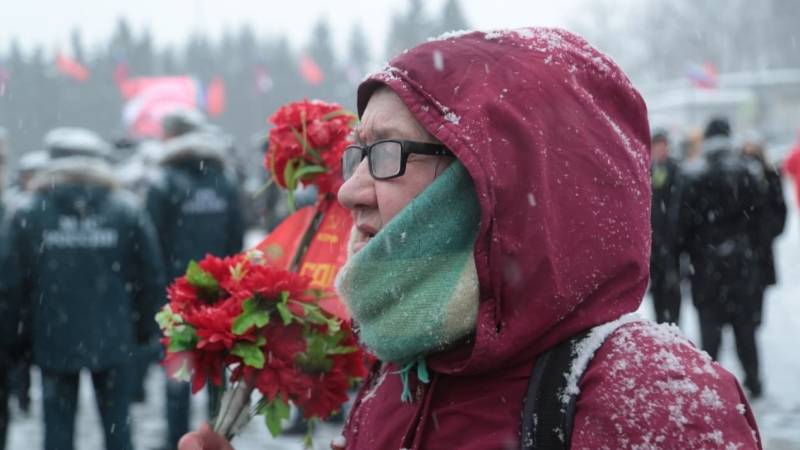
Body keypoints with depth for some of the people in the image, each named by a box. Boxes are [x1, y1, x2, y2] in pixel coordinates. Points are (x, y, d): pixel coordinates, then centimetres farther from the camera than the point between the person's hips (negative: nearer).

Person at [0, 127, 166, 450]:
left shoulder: (27, 215, -7)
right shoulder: (127, 211, -4)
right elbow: (151, 277, -3)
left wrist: (32, 320, 12)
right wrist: (142, 325, 10)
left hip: (54, 339, -1)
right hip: (112, 338, 1)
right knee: (116, 423, 13)